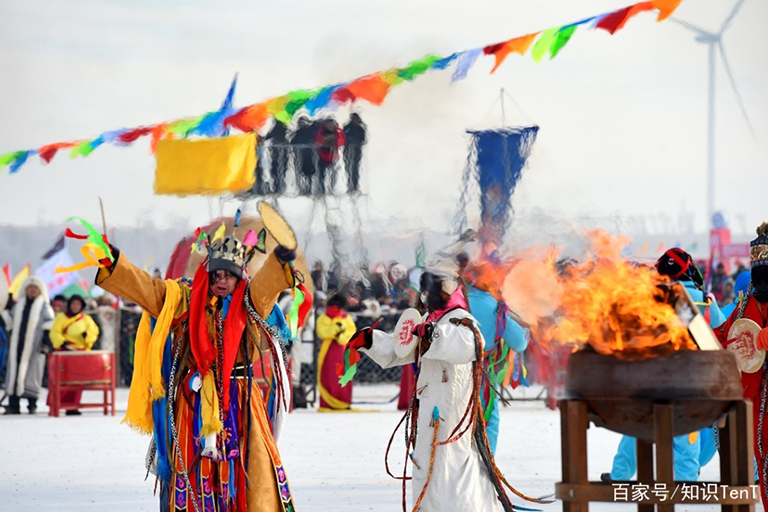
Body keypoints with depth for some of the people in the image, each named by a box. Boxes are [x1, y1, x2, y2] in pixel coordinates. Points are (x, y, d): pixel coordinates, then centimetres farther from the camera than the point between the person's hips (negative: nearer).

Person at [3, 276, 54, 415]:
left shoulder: (44, 307, 5)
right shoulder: (18, 306, 17)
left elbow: (48, 328, 0)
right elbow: (13, 325, 20)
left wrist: (45, 344, -9)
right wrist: (11, 343, 14)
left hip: (34, 346, -4)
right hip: (17, 345, 4)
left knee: (31, 375, -5)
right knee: (14, 373, -2)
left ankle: (32, 404, 0)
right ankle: (13, 405, -1)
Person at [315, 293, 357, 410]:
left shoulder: (347, 318, 14)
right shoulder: (323, 319, 2)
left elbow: (352, 332, 5)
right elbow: (322, 332, -12)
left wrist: (342, 336, -12)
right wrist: (335, 328, -21)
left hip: (344, 351, 4)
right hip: (329, 351, -4)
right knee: (329, 378, -5)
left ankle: (344, 403, 8)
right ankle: (326, 404, -2)